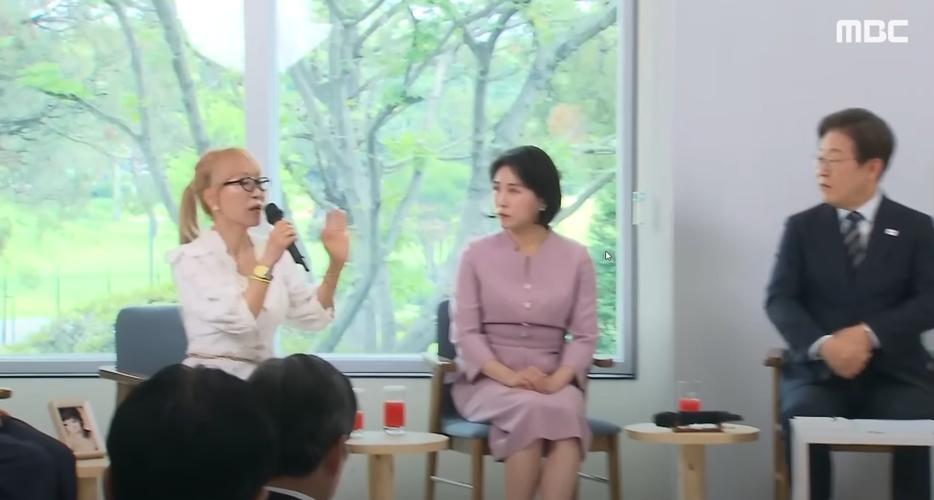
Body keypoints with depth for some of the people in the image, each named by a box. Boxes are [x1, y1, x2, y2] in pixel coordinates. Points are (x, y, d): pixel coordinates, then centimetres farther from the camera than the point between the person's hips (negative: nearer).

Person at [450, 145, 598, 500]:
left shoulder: (575, 258, 7)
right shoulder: (477, 254, 5)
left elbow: (585, 334, 2)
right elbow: (464, 331, -1)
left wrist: (557, 380, -18)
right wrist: (507, 375, -18)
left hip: (551, 380, 1)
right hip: (486, 379, -1)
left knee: (565, 411, -35)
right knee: (531, 408, -35)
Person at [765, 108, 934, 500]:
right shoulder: (802, 227, 10)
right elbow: (779, 299, -1)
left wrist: (870, 334, -19)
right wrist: (822, 345, -20)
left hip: (894, 372, 0)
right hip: (819, 371, 1)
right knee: (802, 418, -33)